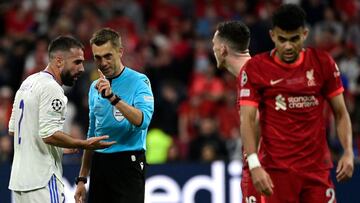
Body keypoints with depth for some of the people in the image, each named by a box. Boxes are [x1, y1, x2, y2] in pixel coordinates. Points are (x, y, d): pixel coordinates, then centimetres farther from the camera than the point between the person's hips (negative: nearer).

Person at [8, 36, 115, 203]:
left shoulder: (28, 83, 16)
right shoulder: (51, 88, -15)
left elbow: (12, 129, 21)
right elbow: (49, 135, -22)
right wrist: (85, 144, -13)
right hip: (41, 181, -10)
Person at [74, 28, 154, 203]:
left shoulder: (138, 82, -6)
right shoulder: (95, 87, 15)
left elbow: (142, 121, -24)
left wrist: (113, 97, -32)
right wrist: (82, 179, 19)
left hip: (127, 164, -7)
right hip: (99, 166, 7)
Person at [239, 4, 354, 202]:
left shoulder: (323, 63, 4)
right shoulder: (255, 68, -4)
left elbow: (340, 113, 10)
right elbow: (247, 120, -9)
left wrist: (348, 152, -5)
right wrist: (255, 165, -22)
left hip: (317, 165, 2)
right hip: (277, 169, -2)